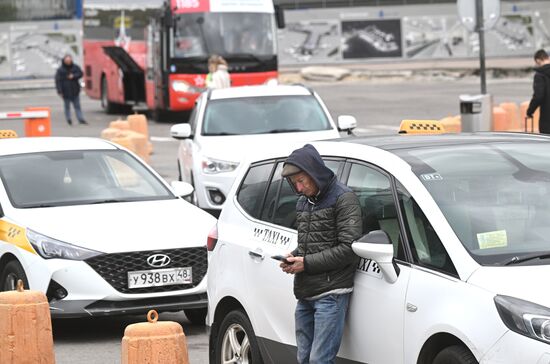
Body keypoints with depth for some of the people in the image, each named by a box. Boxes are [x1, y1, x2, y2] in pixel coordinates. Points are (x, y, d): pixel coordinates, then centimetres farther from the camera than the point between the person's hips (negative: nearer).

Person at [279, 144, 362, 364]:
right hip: (305, 296, 8)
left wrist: (307, 263, -14)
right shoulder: (303, 202, 18)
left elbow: (349, 248, -15)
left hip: (331, 294, -8)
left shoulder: (343, 198, -8)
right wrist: (294, 257, 5)